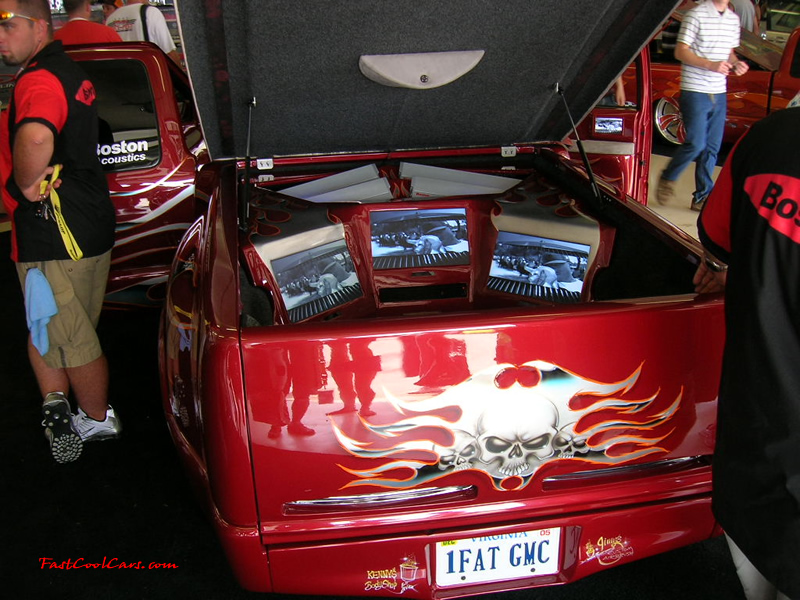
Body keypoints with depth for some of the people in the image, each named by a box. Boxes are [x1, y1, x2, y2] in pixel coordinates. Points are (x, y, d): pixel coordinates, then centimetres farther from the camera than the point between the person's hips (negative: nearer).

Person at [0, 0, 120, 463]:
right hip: (88, 221, 10)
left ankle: (99, 420, 23)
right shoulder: (70, 72, 14)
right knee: (45, 328, 20)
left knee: (71, 338, 6)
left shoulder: (38, 81, -19)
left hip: (54, 236, -10)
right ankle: (58, 408, 28)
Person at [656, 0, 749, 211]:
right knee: (696, 144, -9)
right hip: (695, 92, -6)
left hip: (719, 94, 7)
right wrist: (710, 64, -23)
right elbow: (680, 52, -11)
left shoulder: (733, 19, 13)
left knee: (712, 148, 7)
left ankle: (702, 197, 15)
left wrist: (736, 63, 1)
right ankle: (667, 179, 15)